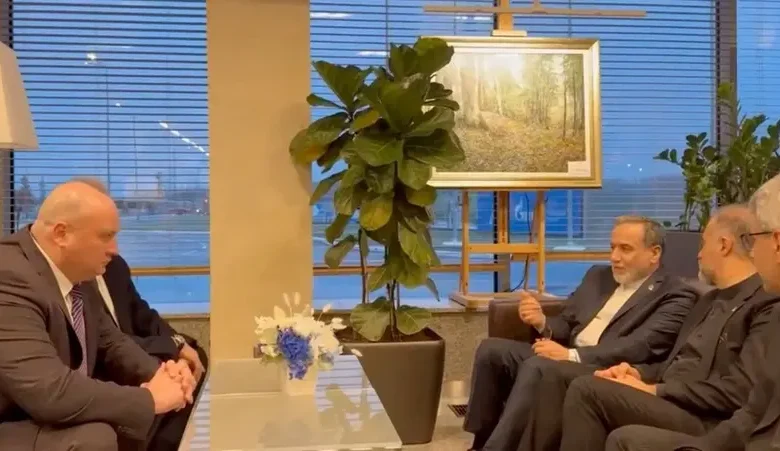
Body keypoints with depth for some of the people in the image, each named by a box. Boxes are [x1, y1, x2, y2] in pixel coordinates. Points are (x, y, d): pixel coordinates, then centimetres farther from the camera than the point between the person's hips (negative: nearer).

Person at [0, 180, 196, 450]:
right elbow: (50, 392, -36)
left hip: (57, 420, 9)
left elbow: (109, 342, 14)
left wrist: (159, 374, -6)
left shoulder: (77, 274, 1)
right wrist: (149, 398, -24)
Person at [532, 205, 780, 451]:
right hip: (666, 397, 9)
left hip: (701, 419, -9)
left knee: (586, 389, -26)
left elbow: (739, 391, -19)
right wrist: (638, 372, 2)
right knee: (558, 376, 0)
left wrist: (654, 390, -17)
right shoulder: (711, 300, 22)